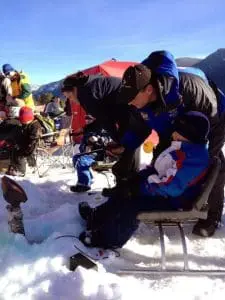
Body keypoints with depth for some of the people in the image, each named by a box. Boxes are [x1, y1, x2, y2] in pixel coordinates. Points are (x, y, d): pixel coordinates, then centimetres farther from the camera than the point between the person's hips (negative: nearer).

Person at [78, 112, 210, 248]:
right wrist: (136, 179, 2)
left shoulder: (194, 156, -27)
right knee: (124, 193, 10)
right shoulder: (183, 148, 6)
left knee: (131, 205, -19)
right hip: (164, 191, 10)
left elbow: (171, 188, -30)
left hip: (173, 203, -10)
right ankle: (97, 215, 22)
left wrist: (142, 188, -19)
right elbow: (156, 168, 13)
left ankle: (108, 239, -2)